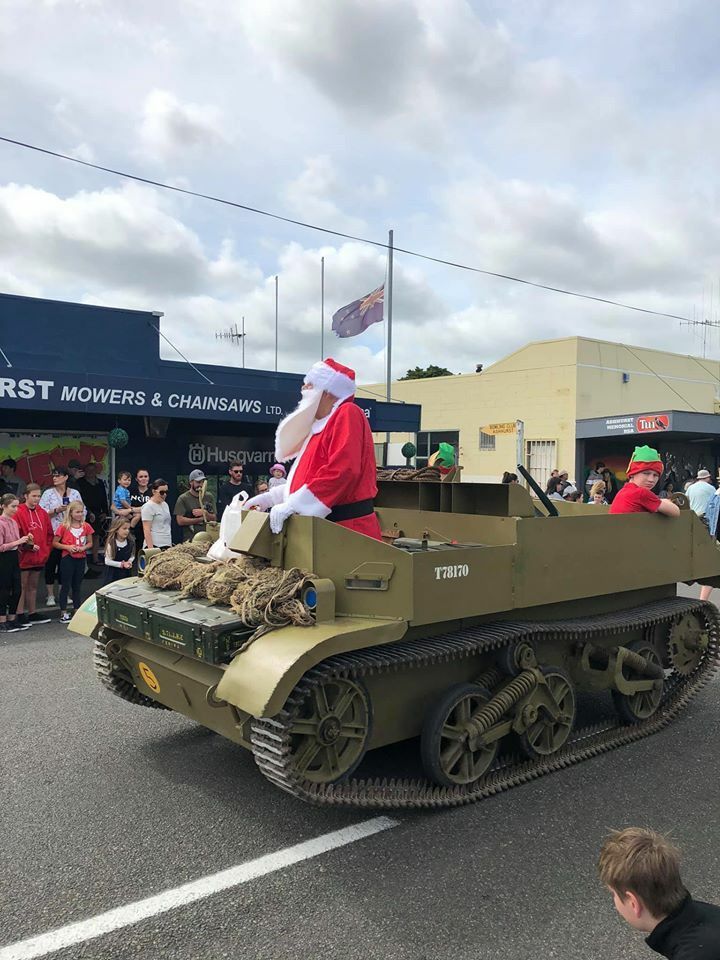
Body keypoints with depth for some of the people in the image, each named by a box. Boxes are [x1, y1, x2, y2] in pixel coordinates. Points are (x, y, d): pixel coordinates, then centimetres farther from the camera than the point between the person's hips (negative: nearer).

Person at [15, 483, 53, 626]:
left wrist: (46, 549, 5)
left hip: (39, 556, 6)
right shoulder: (19, 513, -11)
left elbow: (49, 533, 13)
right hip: (24, 556, -6)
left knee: (33, 586, 15)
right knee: (22, 586, 1)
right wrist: (27, 545, -18)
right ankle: (20, 614, 8)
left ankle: (32, 613, 23)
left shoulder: (42, 513, 9)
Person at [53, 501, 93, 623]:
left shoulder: (86, 526, 2)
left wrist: (83, 547, -10)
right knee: (66, 585, 2)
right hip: (67, 558, -4)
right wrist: (67, 547, -17)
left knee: (77, 586, 14)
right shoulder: (64, 527, -7)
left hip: (81, 558, 4)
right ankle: (63, 613, 7)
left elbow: (90, 543, 10)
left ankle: (78, 611, 21)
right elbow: (55, 543, -3)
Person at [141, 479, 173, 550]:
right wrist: (150, 548, -18)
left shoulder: (165, 505, 16)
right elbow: (146, 530, -12)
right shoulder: (148, 507, -6)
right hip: (155, 545, -7)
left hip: (167, 545, 7)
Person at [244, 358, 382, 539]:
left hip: (348, 528, -9)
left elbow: (342, 471, -23)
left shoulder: (347, 414, -10)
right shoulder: (321, 425, 18)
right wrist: (271, 497, 14)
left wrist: (292, 505, -22)